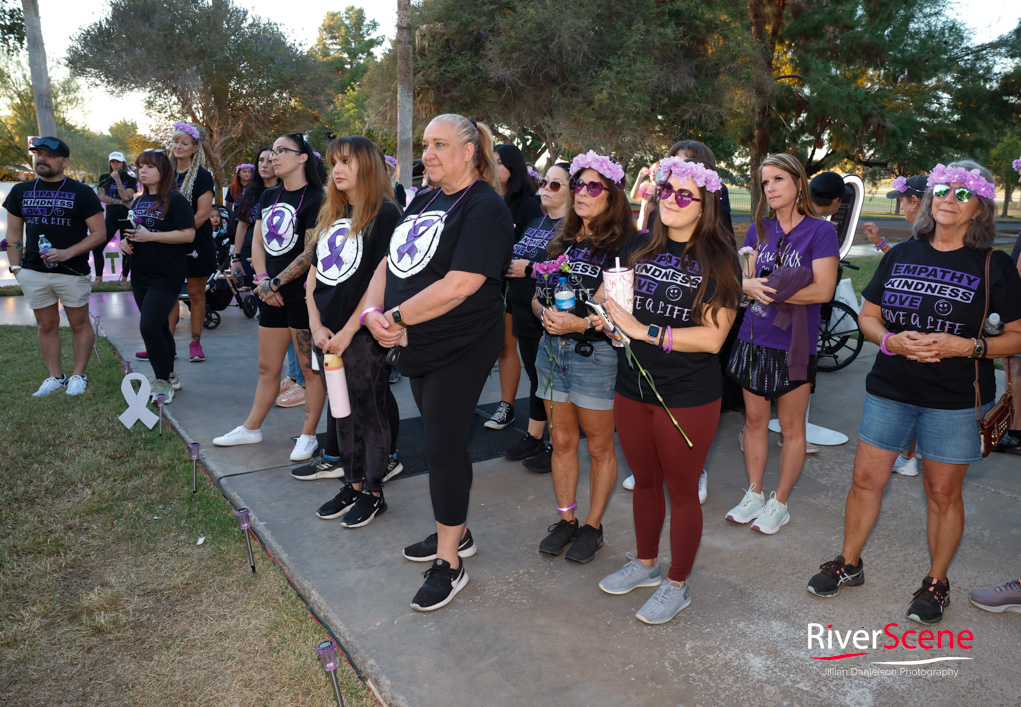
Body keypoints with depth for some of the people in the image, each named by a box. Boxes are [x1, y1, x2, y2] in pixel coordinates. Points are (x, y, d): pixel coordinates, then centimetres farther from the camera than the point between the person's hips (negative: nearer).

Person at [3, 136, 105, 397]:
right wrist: (15, 266, 4)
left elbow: (99, 233, -7)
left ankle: (78, 375, 16)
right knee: (46, 325, 10)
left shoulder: (82, 192, -2)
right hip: (33, 272, 4)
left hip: (72, 272, -4)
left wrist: (67, 253, -18)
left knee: (79, 324, 4)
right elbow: (13, 234, 14)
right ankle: (55, 376, 19)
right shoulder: (20, 191, 10)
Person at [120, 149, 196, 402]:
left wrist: (149, 236, -21)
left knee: (149, 327, -15)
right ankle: (169, 377, 25)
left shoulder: (175, 200, -9)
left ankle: (164, 381, -2)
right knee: (159, 328, 14)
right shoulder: (140, 201, 16)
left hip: (166, 276, -8)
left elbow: (188, 234, -19)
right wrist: (125, 241, 5)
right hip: (140, 275, 8)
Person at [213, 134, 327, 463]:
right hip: (272, 295, 7)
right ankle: (251, 428, 29)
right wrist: (263, 281, 0)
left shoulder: (315, 199, -10)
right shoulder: (269, 196, 14)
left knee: (311, 368, 3)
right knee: (267, 367, 17)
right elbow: (257, 242, 14)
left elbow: (310, 254, -14)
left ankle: (308, 436, 14)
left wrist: (276, 283, -12)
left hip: (303, 293, -7)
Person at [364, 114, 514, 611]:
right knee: (443, 442, 17)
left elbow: (460, 285, -25)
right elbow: (391, 264, 10)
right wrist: (372, 312, -9)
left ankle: (448, 562, 12)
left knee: (443, 448, -3)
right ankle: (454, 533, 35)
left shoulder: (484, 207, -14)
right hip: (418, 346, 8)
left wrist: (396, 317, -18)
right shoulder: (424, 201, 14)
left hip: (460, 349, -8)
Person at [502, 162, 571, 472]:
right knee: (535, 375, 17)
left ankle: (556, 446, 16)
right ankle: (533, 437, 30)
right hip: (525, 313, 8)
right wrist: (511, 264, 4)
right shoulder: (536, 222, 15)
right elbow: (518, 257, 26)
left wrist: (530, 269, -20)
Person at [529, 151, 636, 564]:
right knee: (562, 440, 13)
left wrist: (581, 322, -27)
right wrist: (544, 312, -8)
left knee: (599, 445, 7)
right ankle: (565, 520, 27)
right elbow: (536, 296, 14)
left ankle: (593, 526, 22)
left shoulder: (623, 245, -7)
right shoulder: (562, 241, 12)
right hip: (552, 347, 6)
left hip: (596, 351, -6)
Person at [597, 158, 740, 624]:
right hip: (633, 388, 5)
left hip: (688, 398, -5)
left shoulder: (717, 259, -11)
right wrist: (609, 316, -10)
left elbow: (712, 337, -18)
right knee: (644, 481, 21)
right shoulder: (640, 248, 4)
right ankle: (645, 563, 42)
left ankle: (677, 585, 30)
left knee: (681, 490, 10)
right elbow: (611, 297, 13)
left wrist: (646, 331, -22)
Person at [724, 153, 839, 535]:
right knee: (755, 419, 12)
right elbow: (745, 279, 9)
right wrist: (751, 285, -15)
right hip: (754, 338, 5)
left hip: (793, 344, -5)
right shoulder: (759, 229, 9)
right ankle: (754, 495, 27)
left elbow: (823, 290, -15)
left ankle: (780, 503, 21)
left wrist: (770, 291, -15)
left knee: (791, 426, 7)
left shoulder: (820, 230, -7)